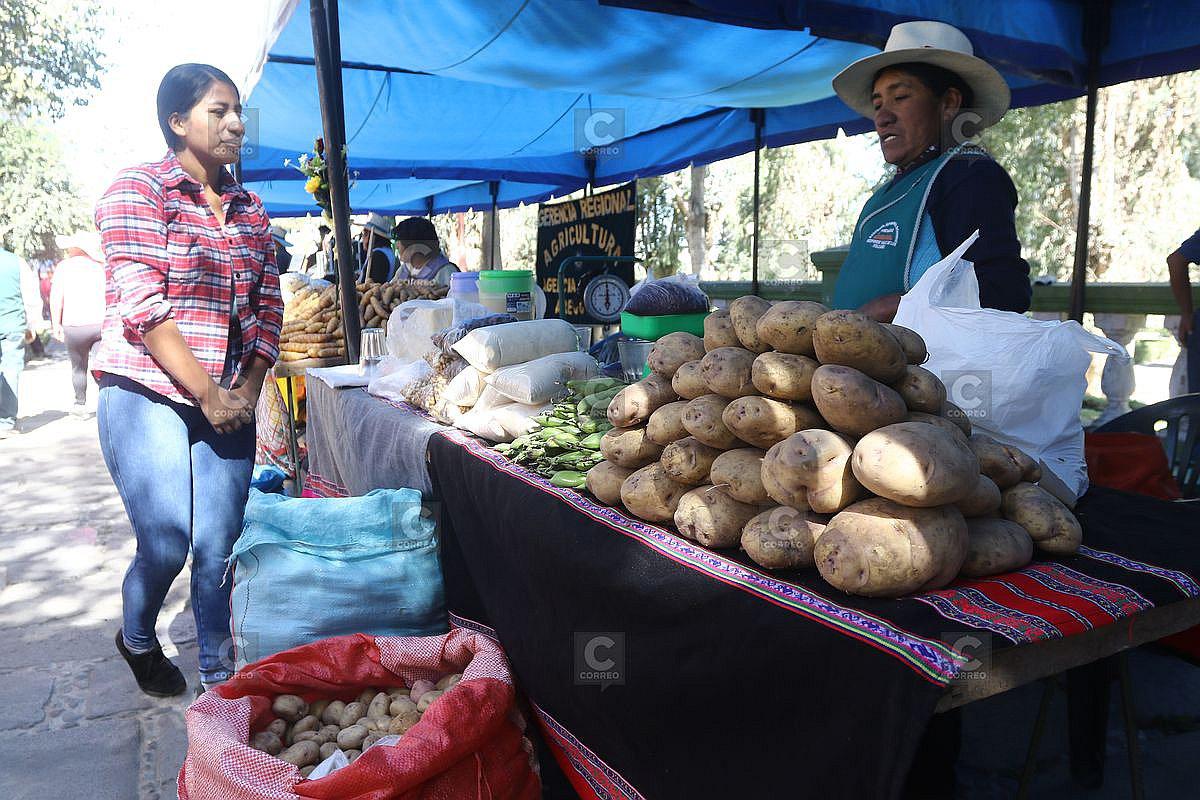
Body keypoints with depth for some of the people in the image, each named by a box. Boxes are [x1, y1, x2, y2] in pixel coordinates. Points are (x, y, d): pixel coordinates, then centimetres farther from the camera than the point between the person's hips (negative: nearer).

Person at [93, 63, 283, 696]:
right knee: (167, 544, -4)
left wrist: (248, 389, -2)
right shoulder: (137, 191, -4)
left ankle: (217, 677, 19)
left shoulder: (249, 210, 12)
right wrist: (207, 393, -15)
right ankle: (136, 637, 28)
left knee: (219, 547, 3)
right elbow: (143, 306, -13)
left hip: (227, 402, 5)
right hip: (148, 395, -4)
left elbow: (268, 306, 11)